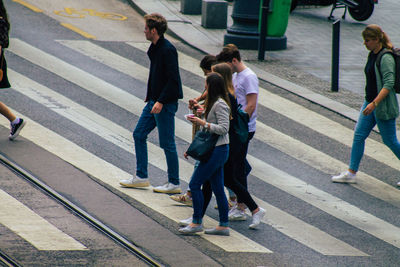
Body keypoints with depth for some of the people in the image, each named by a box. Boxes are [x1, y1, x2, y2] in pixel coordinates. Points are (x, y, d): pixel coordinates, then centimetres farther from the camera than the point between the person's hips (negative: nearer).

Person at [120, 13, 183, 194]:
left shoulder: (168, 50, -20)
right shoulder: (154, 48, 10)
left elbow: (173, 79, -23)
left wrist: (160, 102, -24)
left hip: (166, 104, -10)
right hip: (154, 101, 10)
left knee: (167, 143, -2)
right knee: (139, 134, 12)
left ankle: (174, 184, 8)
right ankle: (141, 177, 20)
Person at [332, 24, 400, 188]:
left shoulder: (385, 58, -20)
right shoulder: (372, 55, 8)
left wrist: (374, 103, -30)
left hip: (383, 106, -9)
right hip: (370, 102, 9)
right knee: (359, 135, 6)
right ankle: (351, 173, 10)